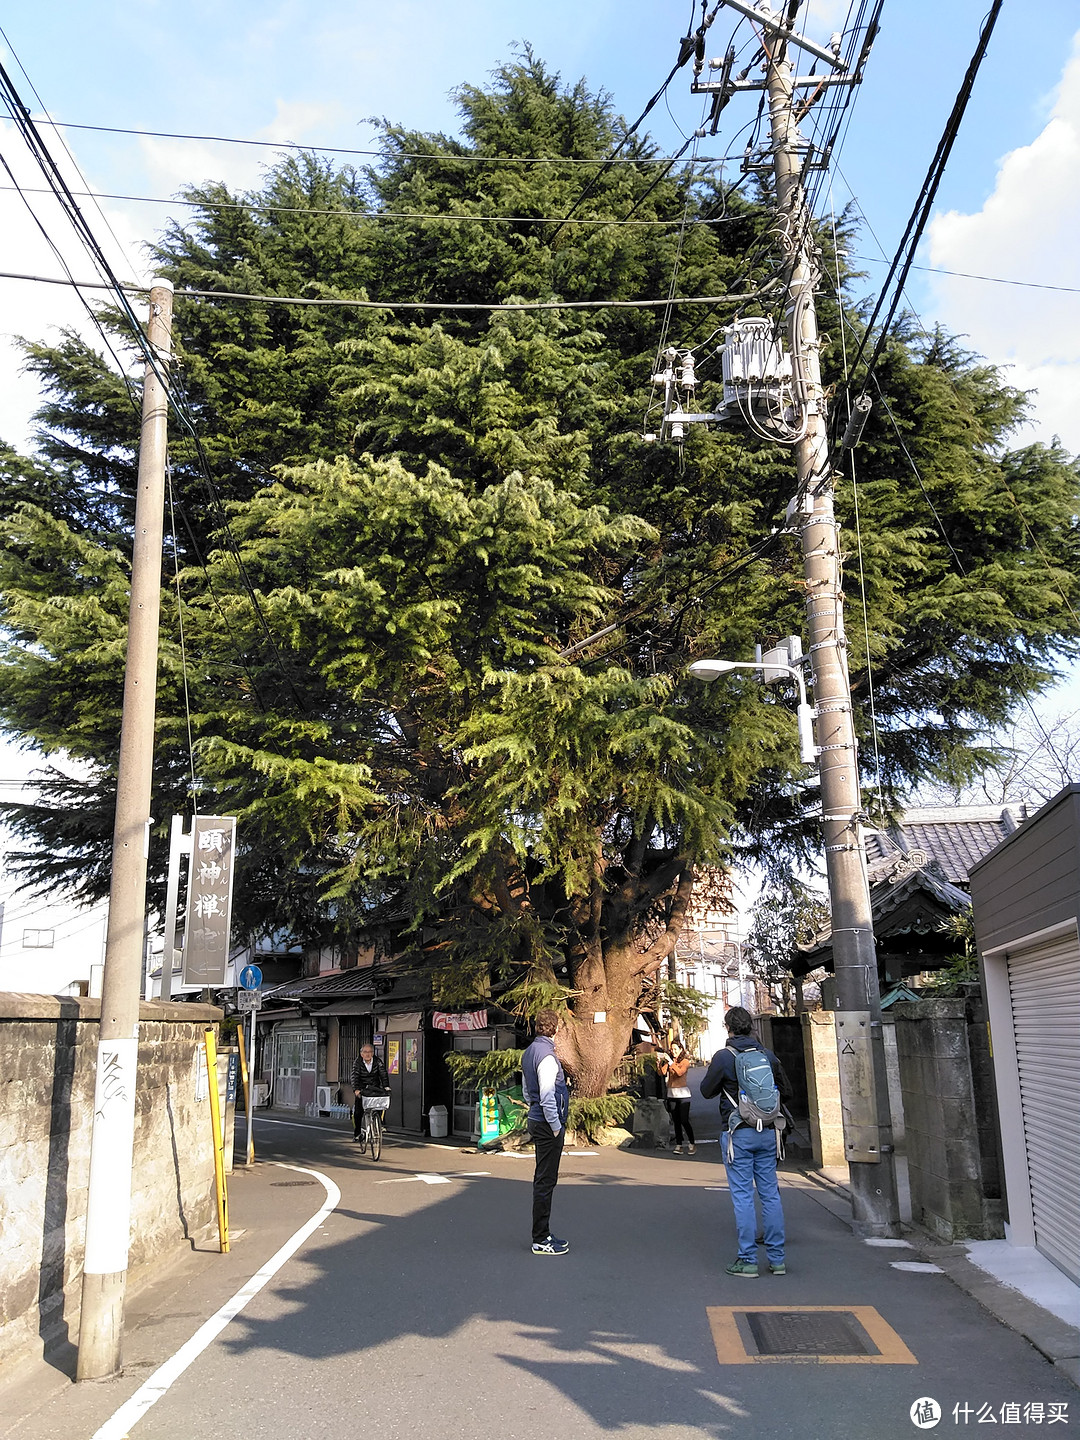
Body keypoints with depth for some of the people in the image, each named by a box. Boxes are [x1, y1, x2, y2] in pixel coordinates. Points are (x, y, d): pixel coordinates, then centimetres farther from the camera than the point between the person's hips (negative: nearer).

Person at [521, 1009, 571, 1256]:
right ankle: (540, 1240, 2)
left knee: (544, 1179, 16)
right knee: (546, 1180, -4)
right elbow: (547, 1096, -21)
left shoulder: (529, 1052, 11)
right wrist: (556, 1127, -15)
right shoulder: (546, 1055, -19)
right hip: (548, 1124, -10)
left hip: (536, 1120, 10)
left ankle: (542, 1234, 23)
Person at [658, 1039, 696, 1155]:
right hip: (671, 1094, 4)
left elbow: (680, 1072, -21)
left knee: (684, 1120, -8)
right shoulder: (669, 1061, 10)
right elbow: (662, 1072, -3)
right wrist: (659, 1062, -19)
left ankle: (691, 1144, 7)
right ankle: (678, 1145, 10)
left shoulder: (685, 1061, -3)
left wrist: (670, 1061, -25)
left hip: (683, 1094, -4)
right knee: (676, 1121, 6)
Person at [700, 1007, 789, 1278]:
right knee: (770, 1193, 10)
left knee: (742, 1195, 0)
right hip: (767, 1133, 4)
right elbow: (784, 1089, 14)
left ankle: (747, 1260, 2)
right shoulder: (768, 1055, 4)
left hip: (738, 1133, -4)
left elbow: (707, 1091, 0)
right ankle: (777, 1258, 15)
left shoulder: (723, 1057, -10)